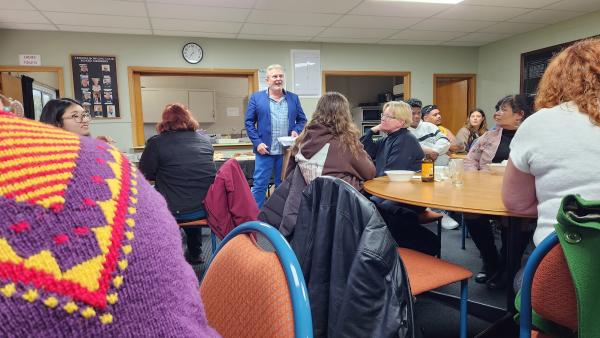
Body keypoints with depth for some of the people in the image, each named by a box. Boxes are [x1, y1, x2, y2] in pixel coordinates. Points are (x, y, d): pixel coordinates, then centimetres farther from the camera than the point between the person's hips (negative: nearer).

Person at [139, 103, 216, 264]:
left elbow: (146, 175, 3)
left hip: (176, 212, -3)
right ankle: (194, 254, 41)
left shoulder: (156, 142, -6)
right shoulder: (205, 139, 6)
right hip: (209, 207, 4)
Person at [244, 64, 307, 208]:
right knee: (259, 185, 0)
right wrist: (257, 142, -9)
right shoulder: (256, 98, 3)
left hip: (287, 151, 3)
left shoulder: (293, 98, 11)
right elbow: (249, 122, 2)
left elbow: (302, 120, 14)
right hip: (265, 150, -2)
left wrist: (296, 131, -7)